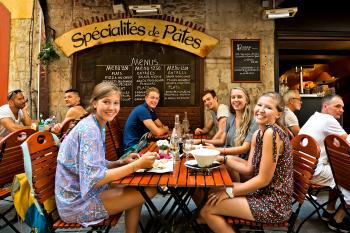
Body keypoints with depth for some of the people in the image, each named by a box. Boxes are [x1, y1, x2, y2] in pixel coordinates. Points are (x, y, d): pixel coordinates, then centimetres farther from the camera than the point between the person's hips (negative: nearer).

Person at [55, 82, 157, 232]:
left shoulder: (97, 126, 5)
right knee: (149, 191, -9)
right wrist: (137, 165, -28)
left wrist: (122, 162, -6)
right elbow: (94, 178, -28)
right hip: (78, 203, -9)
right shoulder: (89, 129, -23)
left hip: (83, 191, 9)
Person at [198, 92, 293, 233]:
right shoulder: (257, 134, 5)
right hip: (264, 193, 8)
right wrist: (221, 159, -2)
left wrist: (230, 192, -14)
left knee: (207, 209, -9)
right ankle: (212, 221, 35)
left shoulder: (272, 133, -23)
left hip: (274, 204, -8)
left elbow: (263, 179, -21)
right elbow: (249, 168, 6)